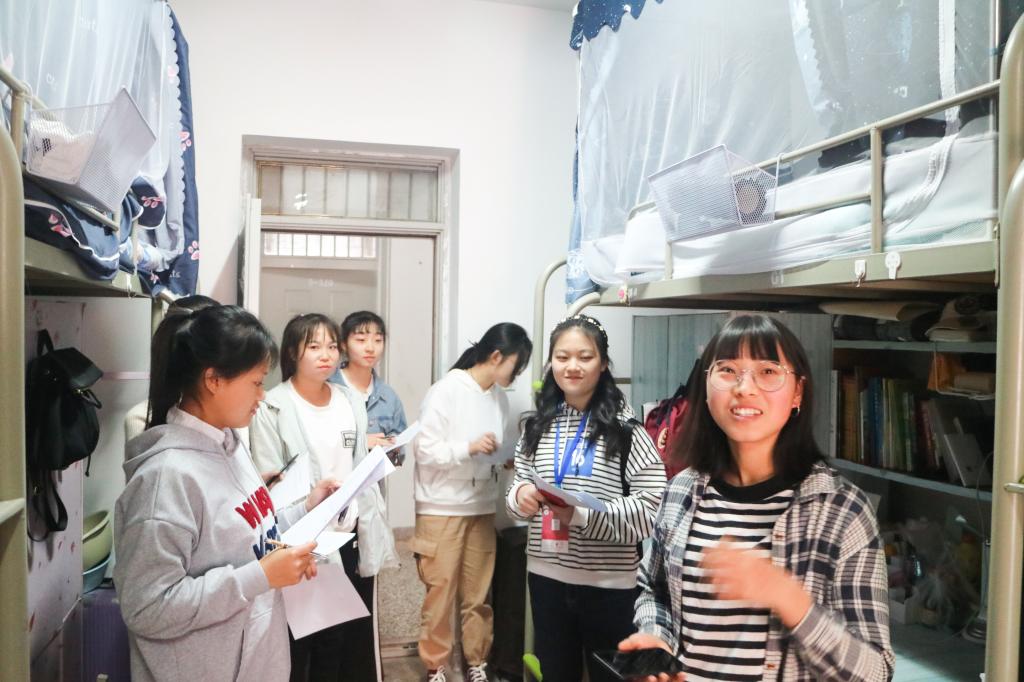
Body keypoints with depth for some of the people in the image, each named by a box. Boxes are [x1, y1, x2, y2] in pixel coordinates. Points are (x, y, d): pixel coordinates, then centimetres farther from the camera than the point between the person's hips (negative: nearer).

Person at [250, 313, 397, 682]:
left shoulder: (352, 401, 8)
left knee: (352, 640, 12)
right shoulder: (273, 407, -7)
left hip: (351, 538, 5)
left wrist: (374, 535, 9)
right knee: (301, 645, 8)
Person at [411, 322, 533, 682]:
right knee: (440, 593, 6)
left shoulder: (498, 394, 4)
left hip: (482, 508, 5)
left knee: (479, 595, 13)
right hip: (442, 509, -5)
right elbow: (423, 449, -16)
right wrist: (469, 447, -26)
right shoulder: (446, 390, -14)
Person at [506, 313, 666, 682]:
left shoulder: (624, 427, -14)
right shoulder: (537, 425, 3)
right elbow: (517, 485, 12)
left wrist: (581, 515, -26)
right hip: (546, 577, 5)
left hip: (609, 585, -4)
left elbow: (652, 506, -18)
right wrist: (521, 495, -11)